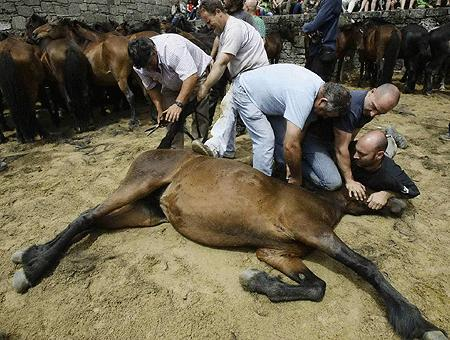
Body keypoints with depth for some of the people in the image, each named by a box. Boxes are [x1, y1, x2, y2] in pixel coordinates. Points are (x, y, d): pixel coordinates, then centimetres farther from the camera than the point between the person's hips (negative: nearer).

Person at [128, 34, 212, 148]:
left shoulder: (172, 48, -37)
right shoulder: (139, 64, -16)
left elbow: (191, 76, -43)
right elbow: (151, 87, -3)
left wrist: (179, 104, -47)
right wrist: (160, 110, -11)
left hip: (197, 74, -5)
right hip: (172, 85, 6)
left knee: (199, 117, -17)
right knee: (171, 119, -2)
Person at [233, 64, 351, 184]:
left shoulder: (322, 87, -11)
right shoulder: (303, 98, -39)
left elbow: (302, 128, -4)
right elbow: (290, 146, -39)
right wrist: (297, 178, -22)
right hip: (245, 92, -8)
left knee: (284, 136, 2)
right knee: (265, 140, -16)